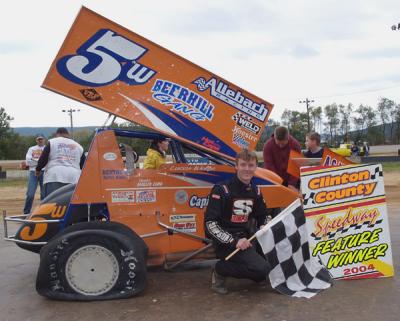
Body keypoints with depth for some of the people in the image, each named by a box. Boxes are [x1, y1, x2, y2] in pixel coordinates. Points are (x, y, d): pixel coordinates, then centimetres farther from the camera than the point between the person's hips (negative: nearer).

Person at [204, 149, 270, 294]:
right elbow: (210, 224, -16)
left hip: (246, 239, 7)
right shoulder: (221, 190, -12)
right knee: (261, 268, -23)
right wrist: (234, 242, -24)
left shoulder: (255, 191, 8)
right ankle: (220, 270, -4)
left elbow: (262, 218, 22)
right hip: (226, 243, -7)